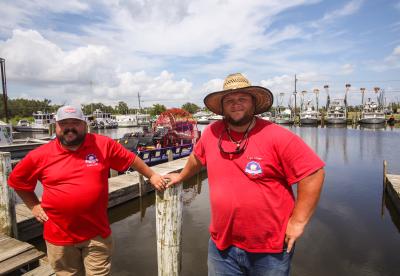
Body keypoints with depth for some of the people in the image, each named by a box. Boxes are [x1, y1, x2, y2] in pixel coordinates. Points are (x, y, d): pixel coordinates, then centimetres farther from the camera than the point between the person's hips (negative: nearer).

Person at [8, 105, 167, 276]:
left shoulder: (103, 145, -7)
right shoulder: (40, 155, -5)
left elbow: (131, 159, 3)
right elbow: (17, 180, 12)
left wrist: (151, 175, 8)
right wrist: (34, 205, 7)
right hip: (59, 236, 2)